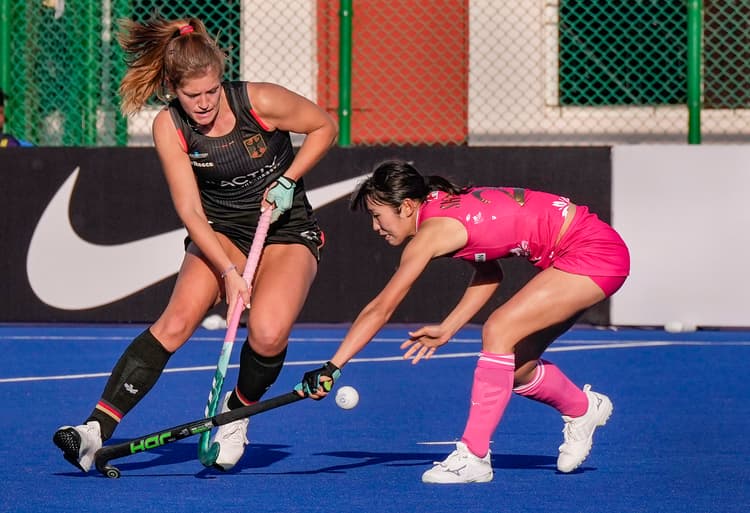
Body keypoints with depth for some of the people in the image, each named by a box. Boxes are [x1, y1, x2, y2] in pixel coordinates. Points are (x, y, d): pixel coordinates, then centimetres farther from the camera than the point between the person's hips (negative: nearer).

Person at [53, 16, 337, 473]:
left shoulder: (260, 101, -18)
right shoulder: (170, 127, -13)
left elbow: (325, 127, -2)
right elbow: (190, 212, -15)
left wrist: (288, 181, -13)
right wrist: (228, 272, -25)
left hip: (288, 231, -1)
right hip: (219, 232, 1)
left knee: (268, 333, -27)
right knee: (177, 321, -24)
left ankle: (236, 415, 4)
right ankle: (98, 431, -28)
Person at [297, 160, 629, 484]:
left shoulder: (431, 232, -19)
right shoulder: (446, 205, 5)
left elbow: (380, 310, -20)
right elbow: (489, 273, 16)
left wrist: (331, 368, -19)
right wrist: (447, 329, 9)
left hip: (595, 253, -9)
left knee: (499, 330, -20)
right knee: (514, 366, 12)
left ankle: (474, 457, -17)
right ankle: (583, 409, 39)